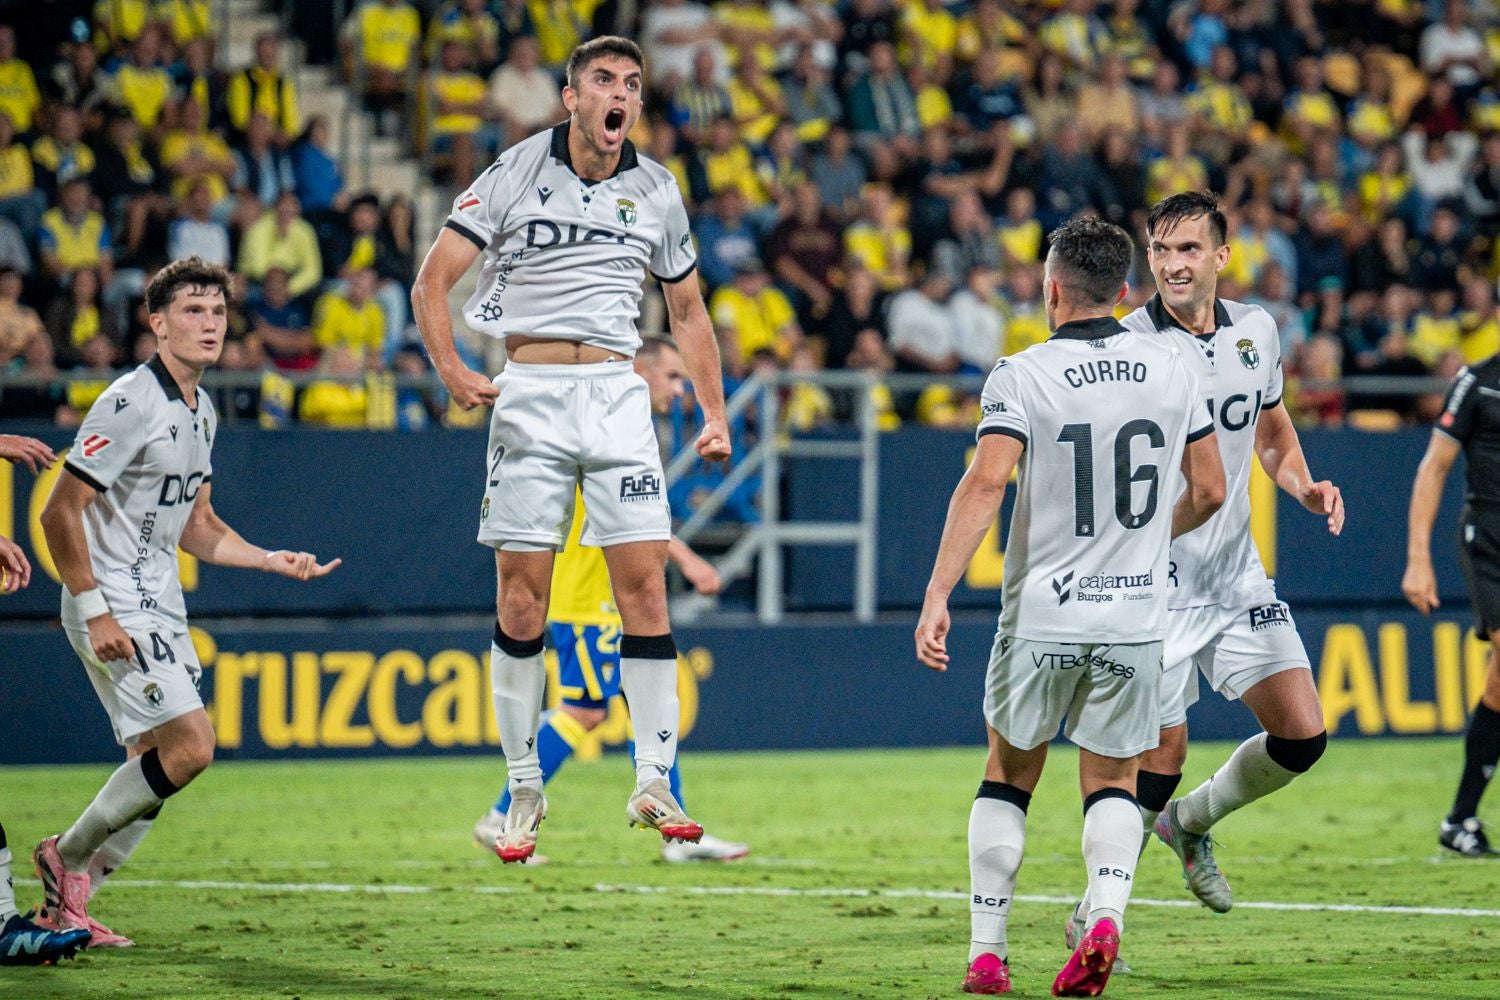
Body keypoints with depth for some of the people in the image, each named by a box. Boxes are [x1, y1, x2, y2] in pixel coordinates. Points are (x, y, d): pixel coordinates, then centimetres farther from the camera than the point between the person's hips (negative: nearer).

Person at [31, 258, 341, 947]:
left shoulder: (201, 413, 13)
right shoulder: (131, 403, -16)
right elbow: (59, 512, -17)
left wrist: (274, 560, 10)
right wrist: (94, 610, -21)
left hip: (160, 610, 9)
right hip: (113, 610, -9)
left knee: (155, 767, 7)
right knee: (189, 745, -17)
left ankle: (67, 905, 16)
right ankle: (68, 856, -1)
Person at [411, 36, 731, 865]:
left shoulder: (654, 191, 9)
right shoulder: (518, 172, 0)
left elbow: (686, 307, 21)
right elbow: (433, 281, -1)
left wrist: (714, 411, 12)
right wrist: (451, 370, -16)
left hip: (616, 392, 2)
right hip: (529, 391, -2)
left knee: (644, 581, -8)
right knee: (521, 595, -2)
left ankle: (653, 783, -4)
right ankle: (524, 787, 9)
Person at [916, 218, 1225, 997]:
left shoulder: (1021, 376, -8)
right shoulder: (1170, 369, 3)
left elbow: (986, 482, -21)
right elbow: (1209, 490, 10)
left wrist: (937, 595, -24)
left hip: (1042, 617, -2)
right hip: (1135, 618, 2)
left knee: (1008, 773, 16)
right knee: (1112, 782, 13)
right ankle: (1106, 913, -14)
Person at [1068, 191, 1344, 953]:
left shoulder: (1257, 331, 6)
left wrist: (1304, 488, 4)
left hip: (1238, 576, 6)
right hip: (1154, 583, -6)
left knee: (1302, 734, 0)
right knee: (1161, 752, -8)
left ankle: (1190, 821, 26)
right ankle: (1094, 914, 10)